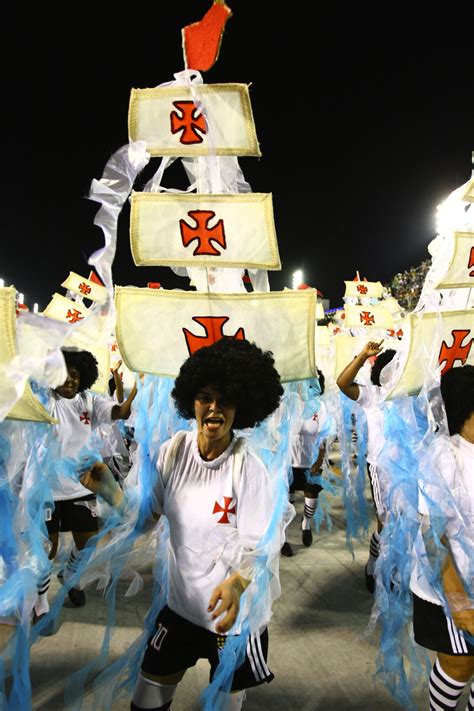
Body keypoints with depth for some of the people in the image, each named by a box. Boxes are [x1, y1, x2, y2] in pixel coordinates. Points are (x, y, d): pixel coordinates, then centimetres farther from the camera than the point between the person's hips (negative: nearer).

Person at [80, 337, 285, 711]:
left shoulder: (249, 468, -22)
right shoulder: (174, 450, -10)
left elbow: (255, 549, -19)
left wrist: (235, 585, -38)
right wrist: (106, 487, -13)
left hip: (235, 615, -3)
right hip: (180, 604, 4)